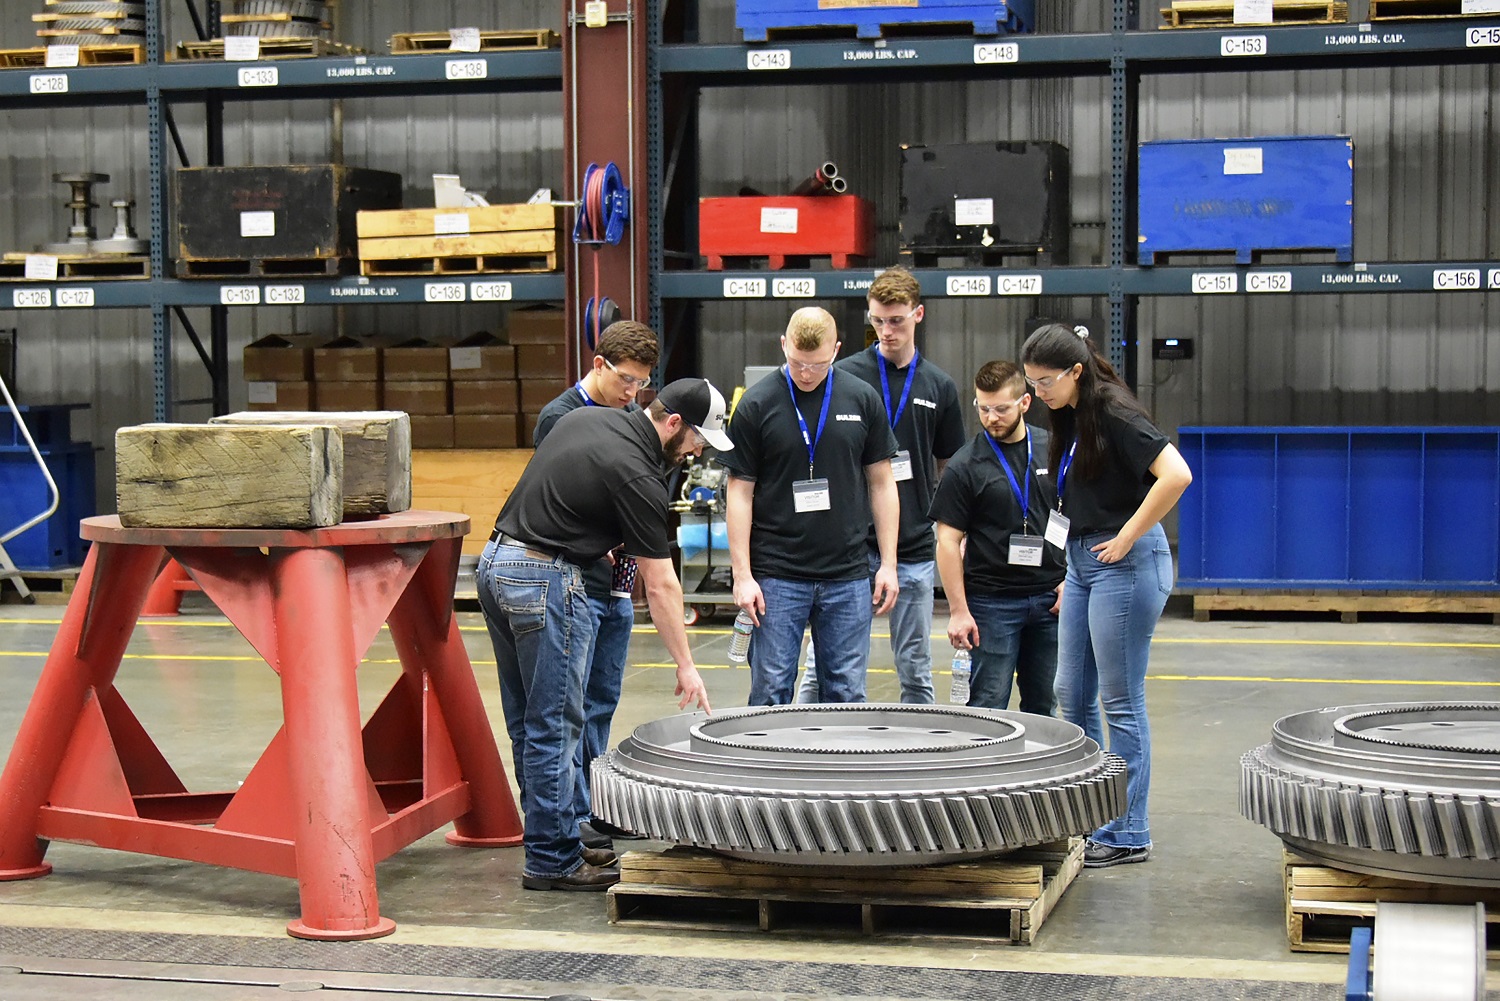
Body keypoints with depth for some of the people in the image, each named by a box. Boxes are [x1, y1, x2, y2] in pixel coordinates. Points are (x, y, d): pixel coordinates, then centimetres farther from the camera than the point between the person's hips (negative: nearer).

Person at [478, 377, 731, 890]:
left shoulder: (587, 417, 9)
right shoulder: (637, 476, -15)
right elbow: (660, 584, -12)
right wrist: (686, 666, -7)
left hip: (496, 562, 9)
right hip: (545, 581, -9)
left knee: (527, 721, 13)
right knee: (555, 726, -3)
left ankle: (550, 839, 21)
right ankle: (551, 860, 1)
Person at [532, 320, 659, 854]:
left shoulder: (631, 418, 14)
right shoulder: (558, 418, -8)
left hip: (617, 585, 8)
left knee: (602, 703, 13)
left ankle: (596, 806, 21)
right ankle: (571, 816, -1)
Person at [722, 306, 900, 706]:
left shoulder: (862, 400, 3)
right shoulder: (756, 404, -4)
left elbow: (881, 482, 8)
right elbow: (739, 492, -2)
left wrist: (888, 563, 3)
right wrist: (742, 575, -8)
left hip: (847, 574, 2)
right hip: (777, 576, -2)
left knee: (847, 696, 7)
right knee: (770, 693, 1)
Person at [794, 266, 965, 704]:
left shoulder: (939, 386, 8)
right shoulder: (845, 376, -2)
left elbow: (950, 470, 14)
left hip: (914, 548, 3)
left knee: (915, 671, 8)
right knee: (822, 668, -2)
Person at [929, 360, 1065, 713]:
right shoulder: (965, 466, -6)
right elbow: (948, 540, -6)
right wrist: (958, 610, -10)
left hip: (1050, 596, 3)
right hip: (992, 601, -3)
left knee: (1044, 709, 10)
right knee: (988, 709, -2)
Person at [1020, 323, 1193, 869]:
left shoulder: (1115, 414, -16)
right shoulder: (1070, 419, 11)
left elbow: (1176, 475, -26)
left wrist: (1127, 537, -19)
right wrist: (1076, 568, 18)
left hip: (1125, 564, -9)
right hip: (1084, 562, 9)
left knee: (1121, 702, -3)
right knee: (1072, 695, 13)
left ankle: (1127, 834, 6)